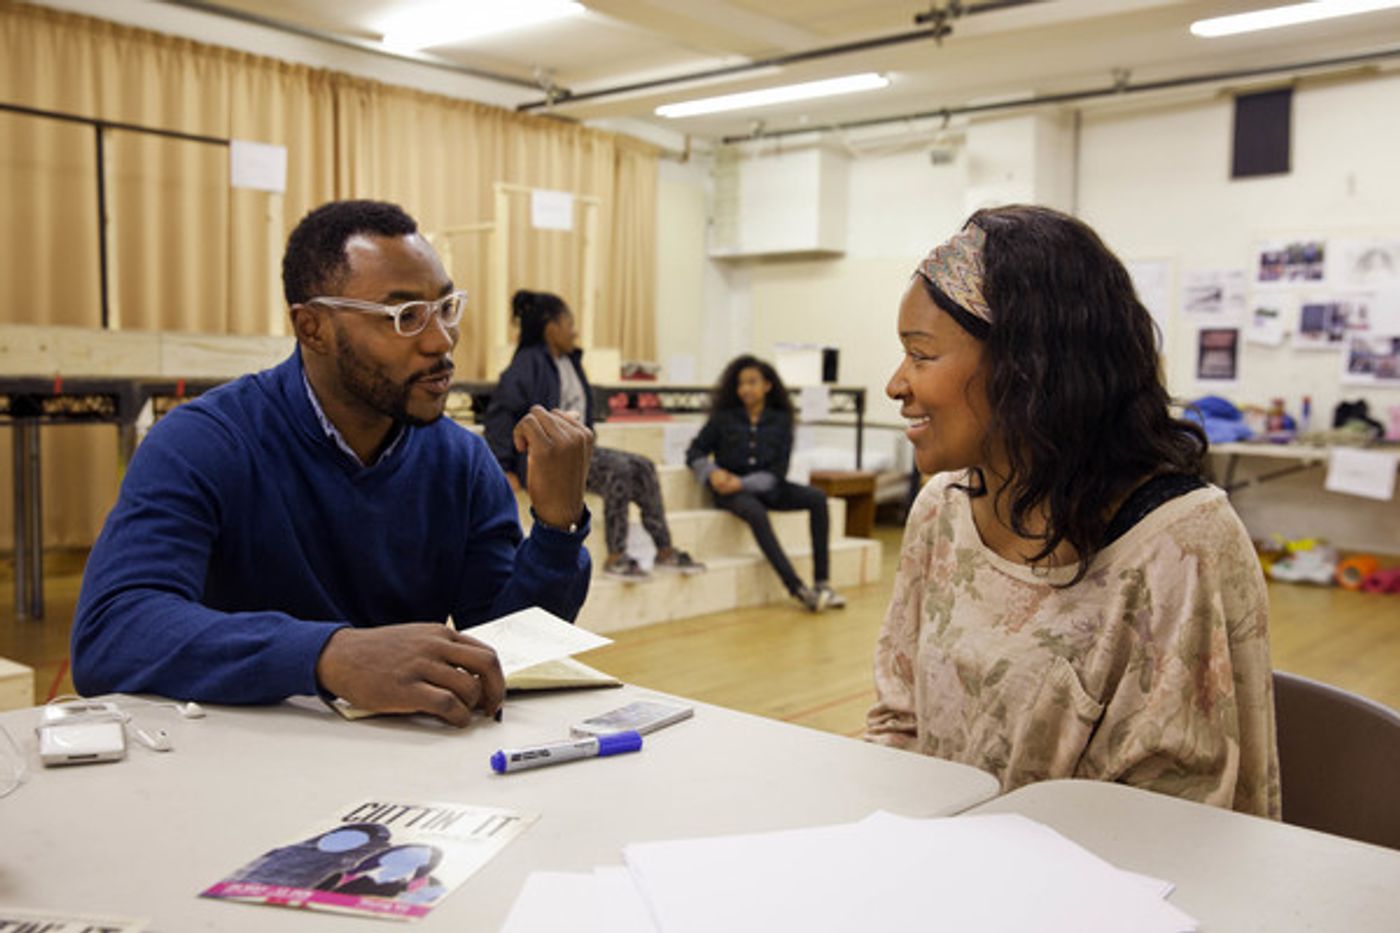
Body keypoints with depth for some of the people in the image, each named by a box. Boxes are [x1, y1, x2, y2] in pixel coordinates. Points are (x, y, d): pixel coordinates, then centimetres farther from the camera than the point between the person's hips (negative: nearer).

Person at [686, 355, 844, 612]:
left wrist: (744, 483, -16)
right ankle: (798, 589, -37)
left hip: (765, 487, 3)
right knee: (756, 513, -36)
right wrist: (712, 473, -17)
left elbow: (779, 469, -1)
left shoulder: (781, 420, 5)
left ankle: (822, 583, -21)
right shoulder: (723, 418, 2)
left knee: (817, 498, -20)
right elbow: (694, 452, 4)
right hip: (731, 491, -3)